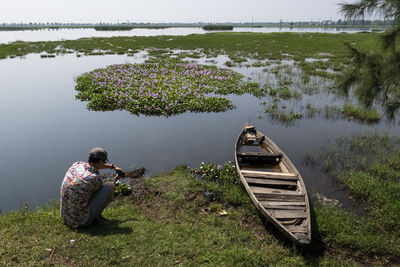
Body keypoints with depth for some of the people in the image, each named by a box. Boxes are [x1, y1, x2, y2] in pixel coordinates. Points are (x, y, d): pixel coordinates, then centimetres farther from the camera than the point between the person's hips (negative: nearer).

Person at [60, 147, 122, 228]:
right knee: (110, 186, -6)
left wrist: (112, 166, 31)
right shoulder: (96, 178, -20)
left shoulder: (77, 164, -2)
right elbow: (102, 193, 5)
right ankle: (97, 216, 10)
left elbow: (94, 165, 22)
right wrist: (115, 180, 21)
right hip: (82, 221, -7)